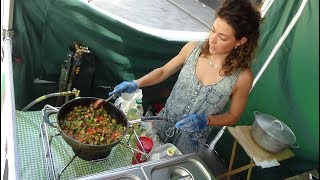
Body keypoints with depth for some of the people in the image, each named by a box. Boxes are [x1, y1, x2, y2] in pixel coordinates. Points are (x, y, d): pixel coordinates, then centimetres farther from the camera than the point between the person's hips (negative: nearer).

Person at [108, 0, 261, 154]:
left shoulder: (242, 77, -22)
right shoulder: (193, 49, -16)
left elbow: (232, 116, -8)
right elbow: (163, 72, -1)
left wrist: (205, 121, -24)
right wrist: (136, 84, -14)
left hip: (191, 139, -2)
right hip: (163, 123, 3)